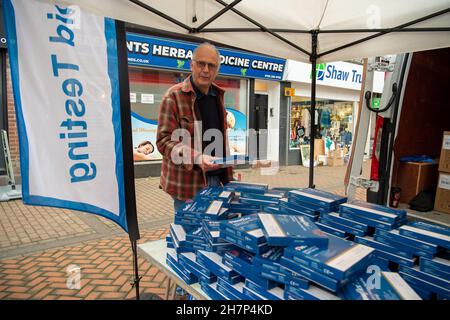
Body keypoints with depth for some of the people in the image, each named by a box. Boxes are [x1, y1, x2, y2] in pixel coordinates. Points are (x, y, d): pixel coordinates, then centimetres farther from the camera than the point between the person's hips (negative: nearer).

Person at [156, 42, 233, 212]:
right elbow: (164, 140, -15)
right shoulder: (174, 96, -11)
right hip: (188, 184, -6)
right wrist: (196, 158, -29)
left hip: (216, 178, 7)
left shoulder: (217, 95, 12)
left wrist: (226, 175, 19)